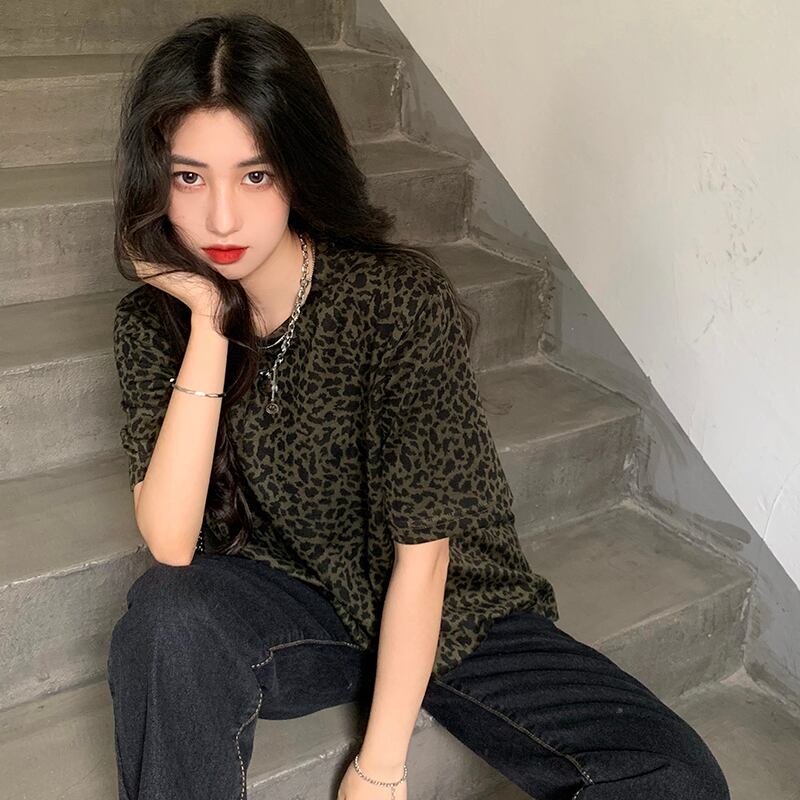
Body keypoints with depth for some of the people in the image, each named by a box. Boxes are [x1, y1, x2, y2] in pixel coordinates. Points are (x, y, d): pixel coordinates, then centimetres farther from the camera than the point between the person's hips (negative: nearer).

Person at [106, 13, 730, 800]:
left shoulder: (399, 298, -20)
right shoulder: (151, 322, -8)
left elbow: (422, 551, -17)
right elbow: (171, 546, -20)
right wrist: (208, 323, -25)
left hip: (447, 611, -1)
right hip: (290, 608, 2)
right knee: (166, 611, -33)